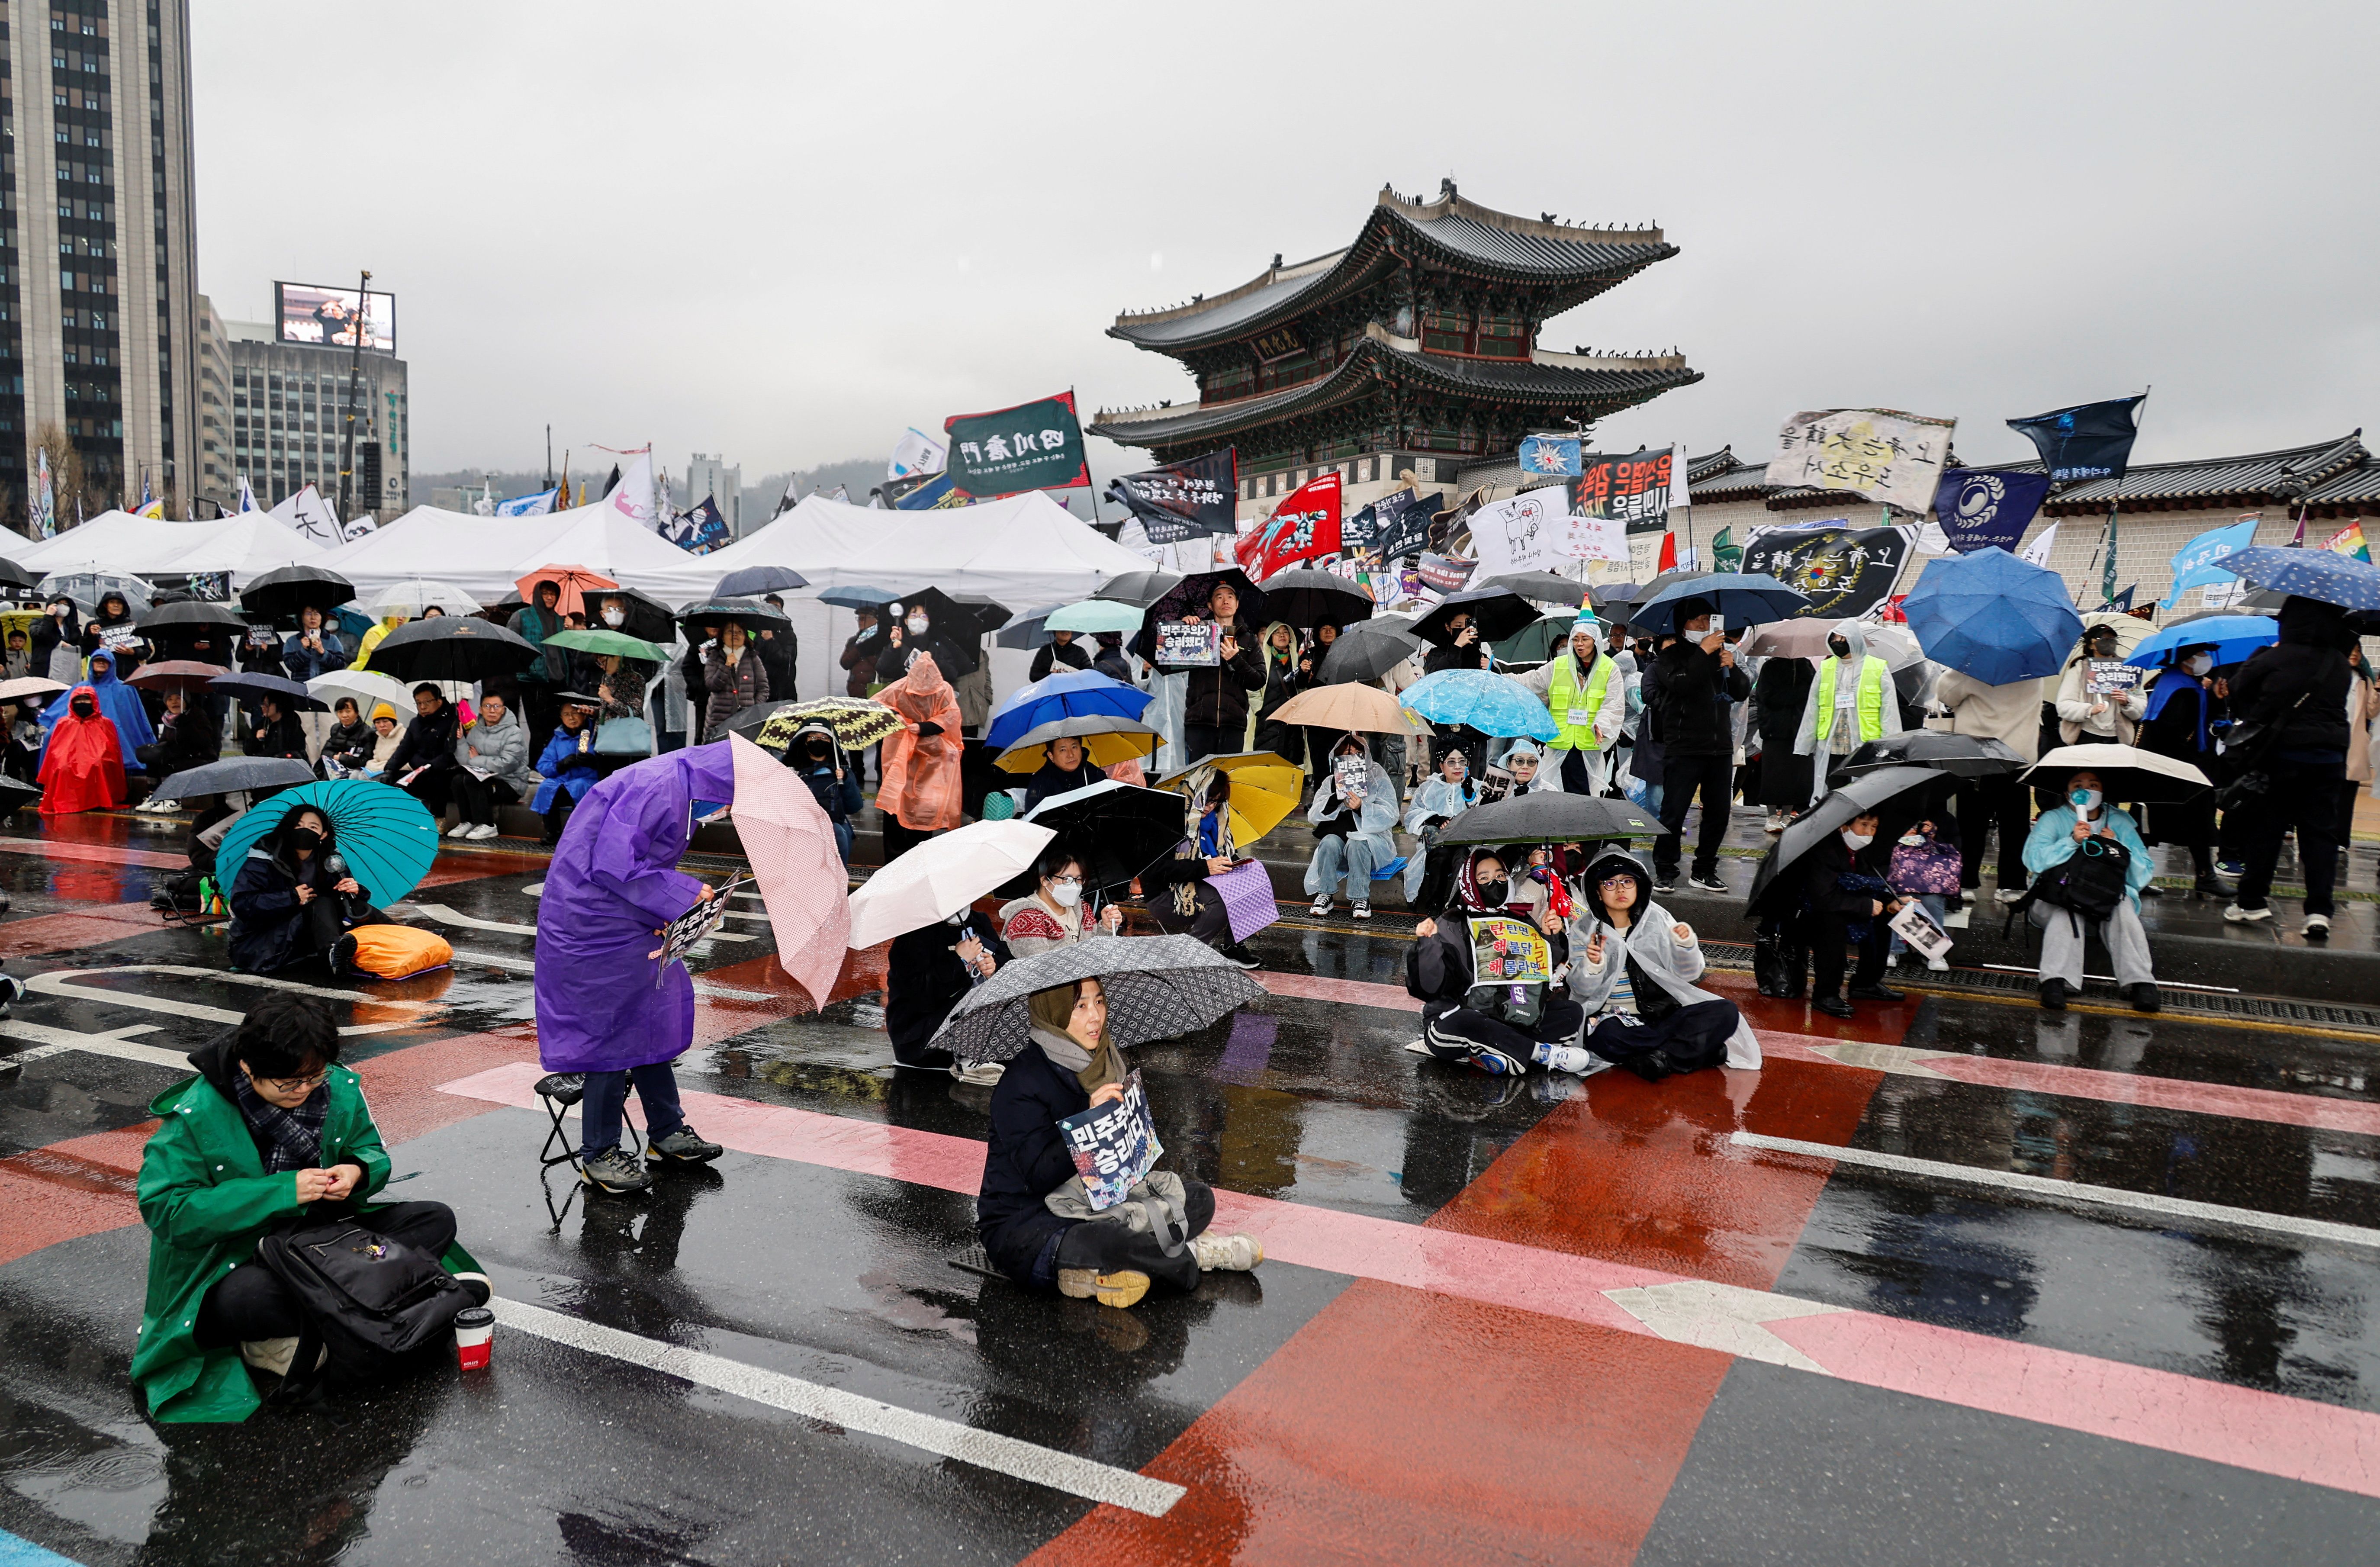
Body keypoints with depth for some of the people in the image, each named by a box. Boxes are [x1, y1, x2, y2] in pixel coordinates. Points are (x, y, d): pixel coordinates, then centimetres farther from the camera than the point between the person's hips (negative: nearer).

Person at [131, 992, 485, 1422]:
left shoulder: (339, 1088, -5)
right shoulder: (195, 1115, -18)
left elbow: (372, 1154, 7)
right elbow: (164, 1208, -22)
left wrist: (358, 1172, -20)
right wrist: (281, 1191, -29)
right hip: (235, 1260, -5)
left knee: (437, 1220, -11)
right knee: (249, 1297, -40)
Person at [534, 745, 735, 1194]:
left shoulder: (681, 786, 9)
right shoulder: (655, 787, -24)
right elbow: (614, 863, -27)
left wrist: (685, 894, 1)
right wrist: (683, 895, -19)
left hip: (626, 920, 10)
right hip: (594, 923, -10)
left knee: (654, 1016, 15)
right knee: (613, 1028, -3)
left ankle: (666, 1132, 27)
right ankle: (598, 1155, 9)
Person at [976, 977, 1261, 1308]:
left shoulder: (1108, 1061, 3)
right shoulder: (1021, 1081, -19)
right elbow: (1040, 1176, -24)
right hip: (1022, 1226, -8)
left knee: (1198, 1198, -4)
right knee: (1103, 1242, -38)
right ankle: (1194, 1256, -9)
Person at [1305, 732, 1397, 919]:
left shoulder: (1378, 778, 3)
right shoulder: (1331, 781, 11)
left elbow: (1391, 817, -8)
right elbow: (1313, 816, 1)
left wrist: (1362, 808, -24)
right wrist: (1337, 797, -15)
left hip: (1370, 838, -2)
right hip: (1337, 835, 2)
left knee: (1356, 844, -35)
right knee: (1329, 842, -32)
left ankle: (1361, 898, -26)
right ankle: (1325, 895, -21)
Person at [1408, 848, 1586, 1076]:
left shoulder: (1520, 923, 13)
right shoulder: (1452, 925, -3)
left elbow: (1543, 974, 13)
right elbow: (1428, 987, -12)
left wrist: (1551, 937, 1)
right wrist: (1428, 944, -28)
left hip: (1514, 1020, 5)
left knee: (1574, 1012, -9)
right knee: (1449, 1027, -38)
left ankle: (1487, 1054, -22)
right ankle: (1543, 1053, -26)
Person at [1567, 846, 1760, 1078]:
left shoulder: (1657, 919, 6)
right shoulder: (1584, 929, 2)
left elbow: (1688, 974, 0)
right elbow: (1583, 988, -6)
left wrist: (1685, 944, -19)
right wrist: (1592, 965, -26)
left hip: (1663, 1013, 2)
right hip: (1615, 1019, -2)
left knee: (1725, 1012, -19)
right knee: (1604, 1036, -37)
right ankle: (1703, 1048, -24)